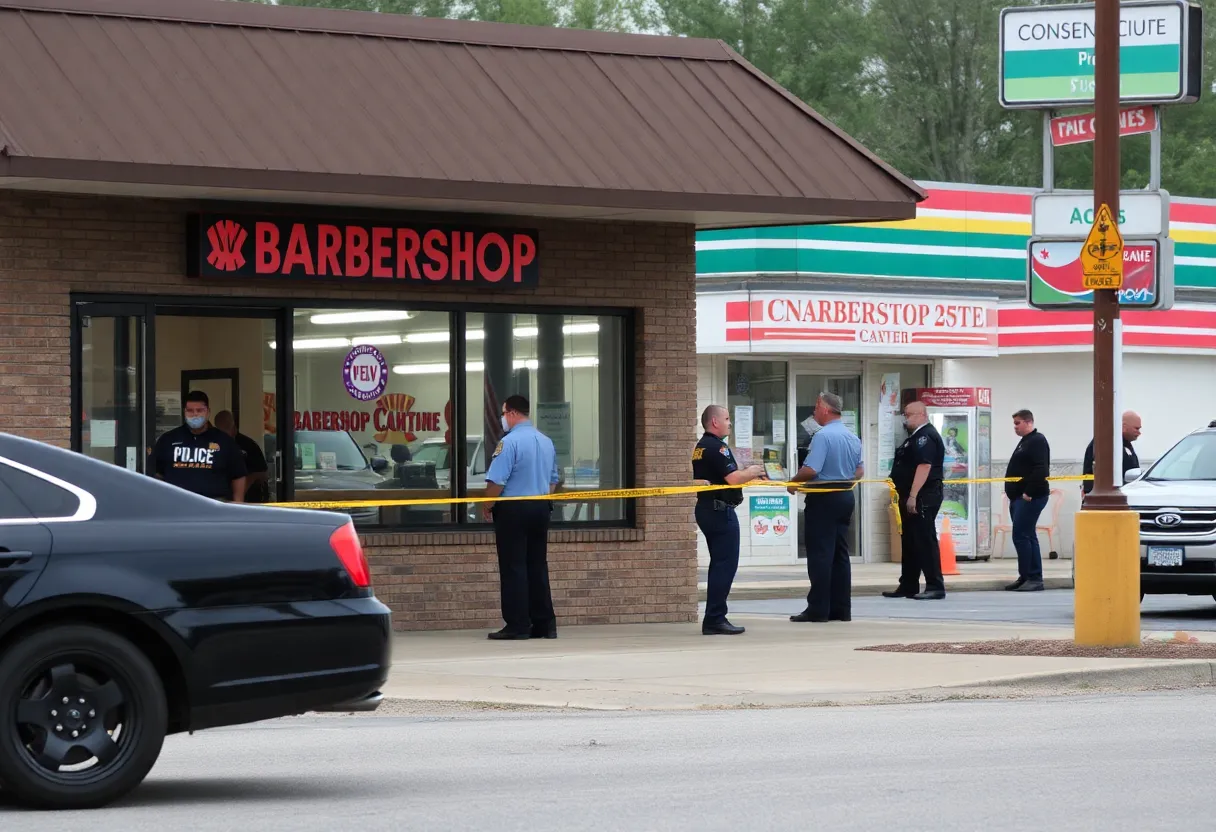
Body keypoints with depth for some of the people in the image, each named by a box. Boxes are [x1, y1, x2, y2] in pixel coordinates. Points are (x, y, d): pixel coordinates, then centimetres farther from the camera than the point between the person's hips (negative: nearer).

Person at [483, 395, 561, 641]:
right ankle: (545, 624, 12)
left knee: (513, 567, -3)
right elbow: (553, 480, 19)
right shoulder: (547, 442, 11)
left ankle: (517, 625, -5)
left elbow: (496, 481, -19)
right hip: (541, 509, 7)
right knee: (537, 565, 11)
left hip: (513, 510, -7)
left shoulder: (509, 442, -15)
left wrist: (487, 506, -6)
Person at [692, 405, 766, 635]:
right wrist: (751, 473, -4)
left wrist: (745, 473, 15)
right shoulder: (717, 447, -15)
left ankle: (714, 619, 15)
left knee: (720, 564, 14)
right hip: (720, 510, -10)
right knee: (725, 564, -8)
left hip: (706, 508, 10)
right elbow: (733, 478, -22)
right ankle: (715, 619, -10)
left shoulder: (700, 447, 15)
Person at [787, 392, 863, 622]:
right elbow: (858, 472, 18)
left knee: (820, 555, -5)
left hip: (824, 498, -8)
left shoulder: (823, 436, -16)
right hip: (846, 496, 8)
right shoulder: (853, 438, 10)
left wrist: (793, 482, -6)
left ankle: (818, 609, -5)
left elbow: (811, 470, -22)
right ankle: (841, 608, 11)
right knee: (840, 554, 11)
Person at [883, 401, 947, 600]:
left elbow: (924, 466, -24)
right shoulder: (917, 436, 19)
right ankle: (908, 586, 19)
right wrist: (905, 495, 23)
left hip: (922, 498, -11)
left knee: (925, 541, -10)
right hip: (911, 497, 11)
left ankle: (935, 587, -10)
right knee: (909, 541, 14)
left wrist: (913, 496, -27)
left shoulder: (926, 437, -14)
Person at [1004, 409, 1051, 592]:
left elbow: (1040, 470, -22)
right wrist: (1012, 492, 17)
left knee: (1021, 536, -13)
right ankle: (1032, 578, 13)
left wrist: (1029, 492, -23)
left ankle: (1031, 578, -14)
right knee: (1027, 536, 10)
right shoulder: (1025, 442, 21)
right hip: (1019, 498, 11)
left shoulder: (1038, 441, -11)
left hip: (1030, 498, -11)